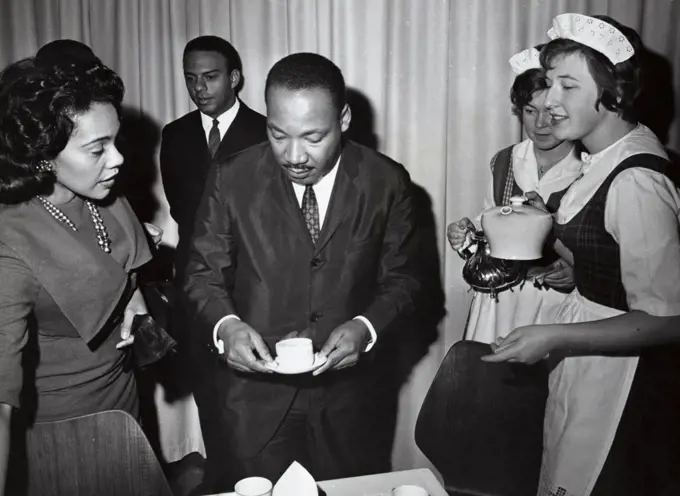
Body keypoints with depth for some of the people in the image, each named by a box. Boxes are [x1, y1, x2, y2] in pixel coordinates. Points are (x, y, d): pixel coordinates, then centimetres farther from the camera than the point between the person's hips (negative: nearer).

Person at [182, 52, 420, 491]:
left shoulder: (387, 183, -7)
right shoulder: (233, 180, -8)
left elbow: (402, 277, 0)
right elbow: (204, 274, -1)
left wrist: (366, 327, -18)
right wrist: (224, 324, -21)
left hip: (350, 390, 1)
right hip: (257, 389, 0)